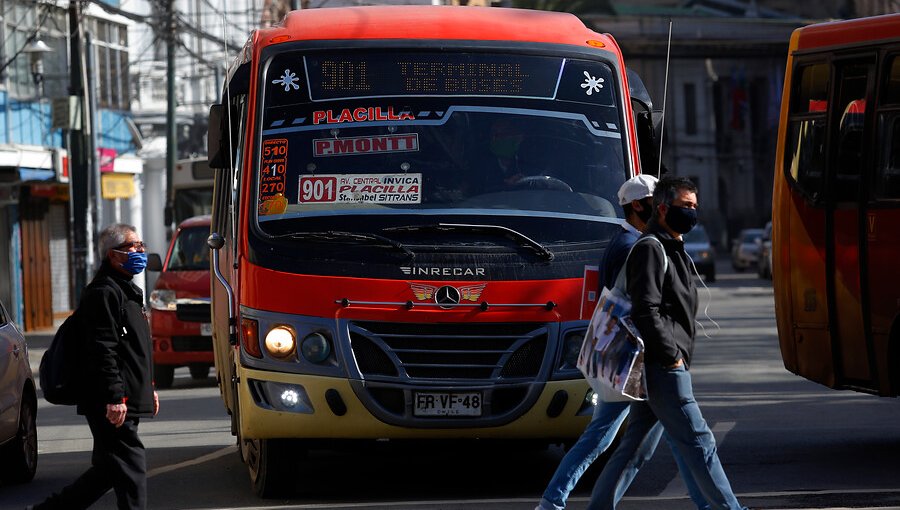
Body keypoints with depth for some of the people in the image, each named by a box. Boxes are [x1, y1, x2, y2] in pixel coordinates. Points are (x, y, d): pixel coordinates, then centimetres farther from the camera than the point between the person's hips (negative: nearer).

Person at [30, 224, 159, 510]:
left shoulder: (125, 290, 22)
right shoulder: (103, 293, -12)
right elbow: (103, 351, -20)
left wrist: (148, 388, 28)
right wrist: (115, 397, -24)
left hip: (124, 401, 11)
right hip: (113, 404, -11)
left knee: (109, 470, 12)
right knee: (130, 467, -10)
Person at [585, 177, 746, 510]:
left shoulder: (672, 249, 20)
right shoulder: (651, 249, -12)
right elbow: (645, 311, -20)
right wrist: (671, 355, -17)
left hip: (657, 367, 10)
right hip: (663, 367, -10)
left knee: (636, 447, 10)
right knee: (698, 442, -6)